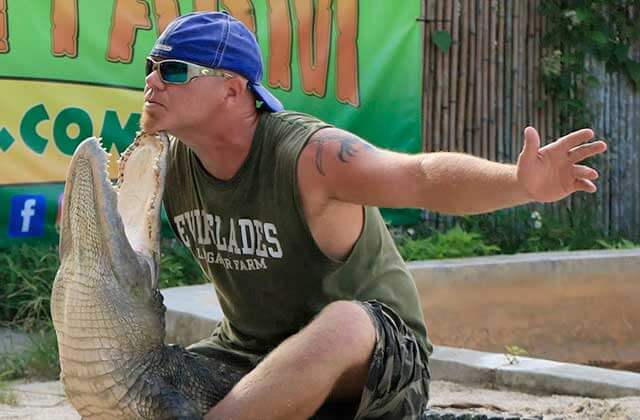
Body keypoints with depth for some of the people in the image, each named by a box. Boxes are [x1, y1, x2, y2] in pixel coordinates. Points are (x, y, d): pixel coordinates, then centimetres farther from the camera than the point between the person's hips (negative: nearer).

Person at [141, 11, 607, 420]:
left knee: (345, 323, -39)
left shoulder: (308, 155, -25)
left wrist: (521, 182, -57)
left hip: (375, 349, -6)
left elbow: (424, 175, -39)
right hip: (246, 353, 7)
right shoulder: (168, 161, -5)